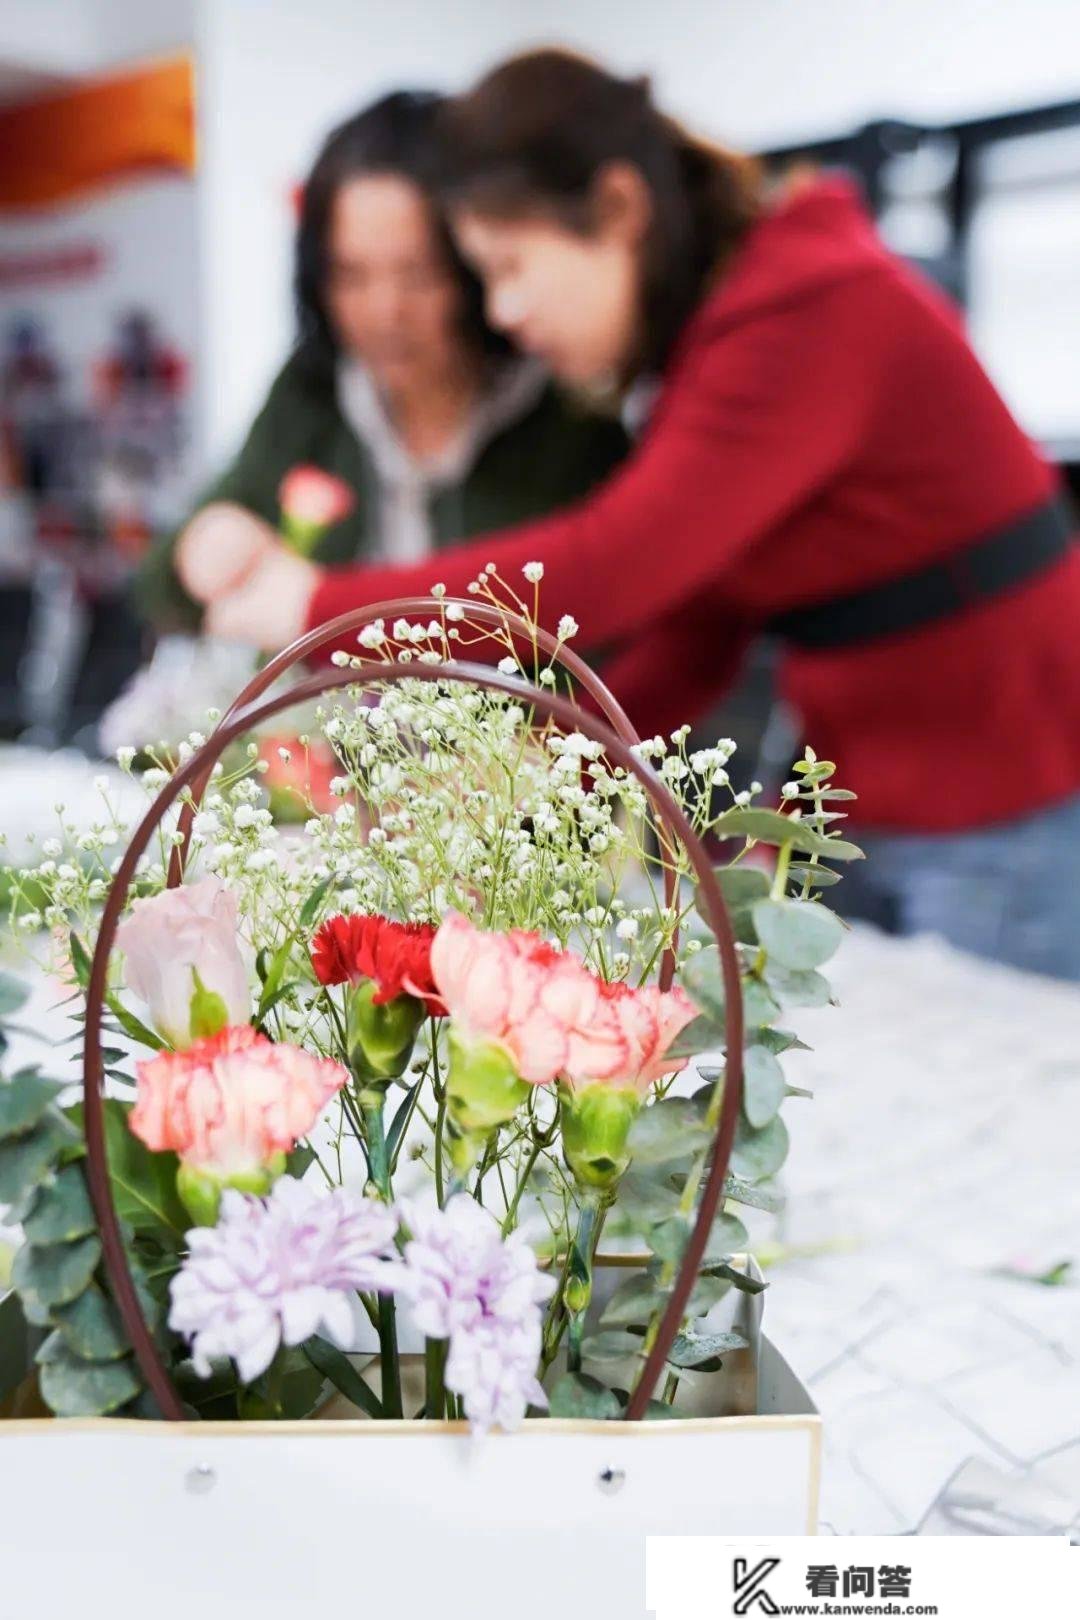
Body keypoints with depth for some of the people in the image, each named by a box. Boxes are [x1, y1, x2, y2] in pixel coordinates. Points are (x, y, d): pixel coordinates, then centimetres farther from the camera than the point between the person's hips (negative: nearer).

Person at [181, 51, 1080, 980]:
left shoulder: (813, 310, -20)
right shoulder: (709, 332, 9)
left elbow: (611, 569, -28)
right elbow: (691, 633, 7)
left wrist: (320, 609, -19)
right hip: (876, 815, 8)